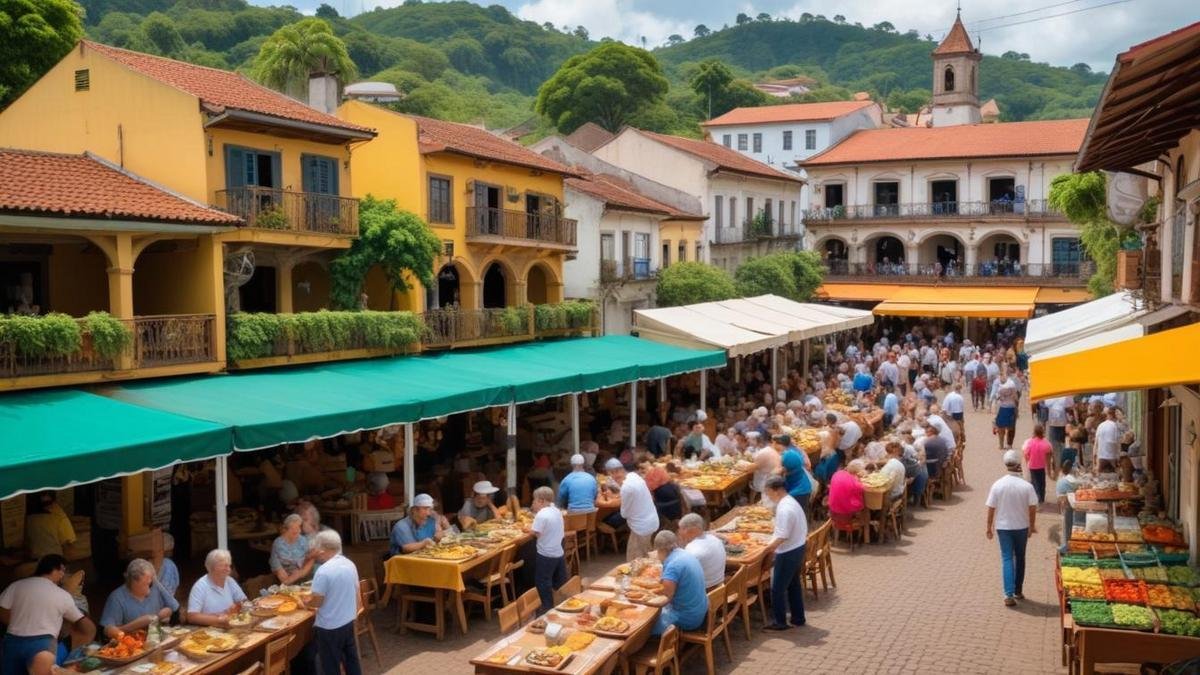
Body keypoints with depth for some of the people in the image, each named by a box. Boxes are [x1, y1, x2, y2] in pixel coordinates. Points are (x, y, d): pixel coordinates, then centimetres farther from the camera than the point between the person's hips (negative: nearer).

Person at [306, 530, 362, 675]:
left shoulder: (323, 571, -22)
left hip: (329, 627, -7)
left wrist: (305, 603, 4)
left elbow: (317, 601, -17)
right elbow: (357, 594, 9)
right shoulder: (350, 564, 1)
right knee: (351, 658, 18)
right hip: (349, 621, 7)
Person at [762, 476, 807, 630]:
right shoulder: (792, 502, 6)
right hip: (798, 548, 10)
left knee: (778, 588, 2)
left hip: (787, 552, -10)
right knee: (794, 584, 20)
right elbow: (803, 526, 14)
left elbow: (783, 536, -28)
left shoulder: (784, 509, -26)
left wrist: (771, 546, -17)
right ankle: (798, 618, 29)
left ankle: (779, 622, 10)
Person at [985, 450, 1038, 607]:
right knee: (1020, 558, 17)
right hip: (1021, 526, 1)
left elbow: (991, 508, -7)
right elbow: (1033, 508, -7)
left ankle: (1009, 594, -8)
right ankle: (1017, 591, 27)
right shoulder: (1027, 486, -12)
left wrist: (989, 527, 5)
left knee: (1007, 559, 2)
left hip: (1003, 527, -1)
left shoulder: (997, 485, -11)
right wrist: (1032, 526, 8)